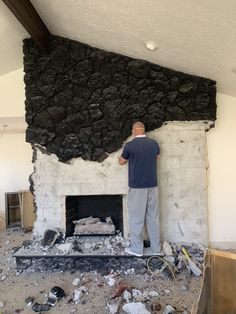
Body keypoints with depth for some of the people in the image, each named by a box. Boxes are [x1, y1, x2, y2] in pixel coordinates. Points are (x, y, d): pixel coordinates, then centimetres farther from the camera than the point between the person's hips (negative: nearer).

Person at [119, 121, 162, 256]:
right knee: (153, 217, 12)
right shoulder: (154, 143, 3)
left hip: (137, 186, -4)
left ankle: (137, 249, 18)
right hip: (152, 185, 4)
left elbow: (121, 162, 6)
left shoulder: (130, 145, -10)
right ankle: (156, 249, 20)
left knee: (137, 218, 7)